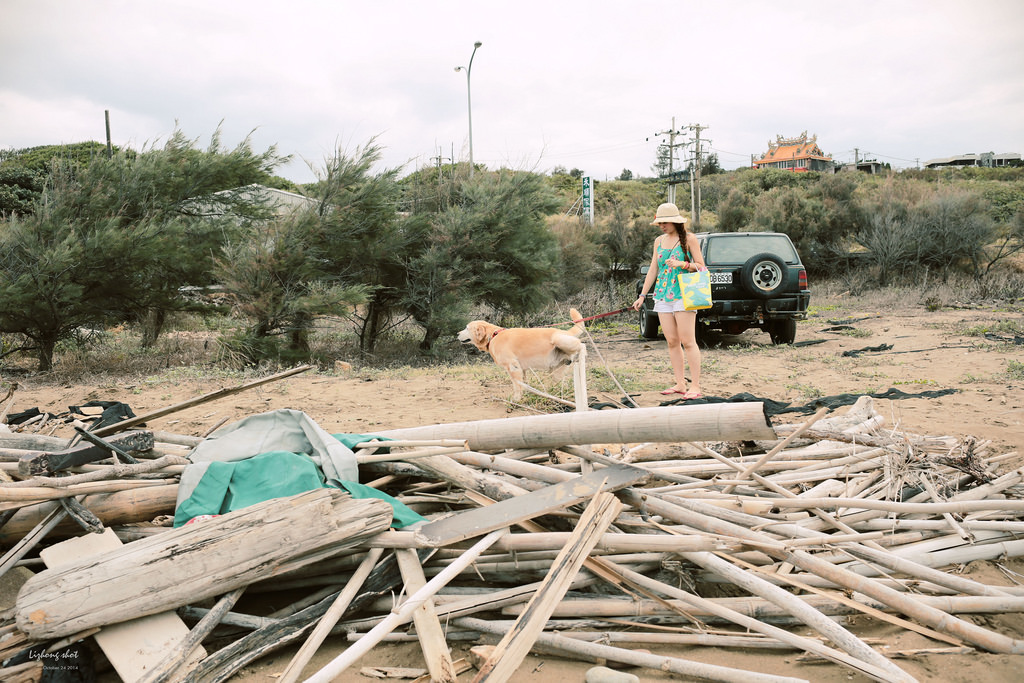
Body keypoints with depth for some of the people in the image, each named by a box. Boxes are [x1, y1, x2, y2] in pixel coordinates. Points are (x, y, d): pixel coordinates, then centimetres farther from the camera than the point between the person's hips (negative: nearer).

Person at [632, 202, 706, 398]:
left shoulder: (688, 238, 0)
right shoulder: (659, 241, 16)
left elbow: (701, 266, -1)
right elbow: (653, 270, 19)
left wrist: (682, 264, -18)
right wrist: (642, 295, 16)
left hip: (683, 295, -6)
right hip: (662, 296, 6)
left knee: (687, 341, -9)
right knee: (672, 342, 4)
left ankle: (695, 386, -7)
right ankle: (680, 384, 10)